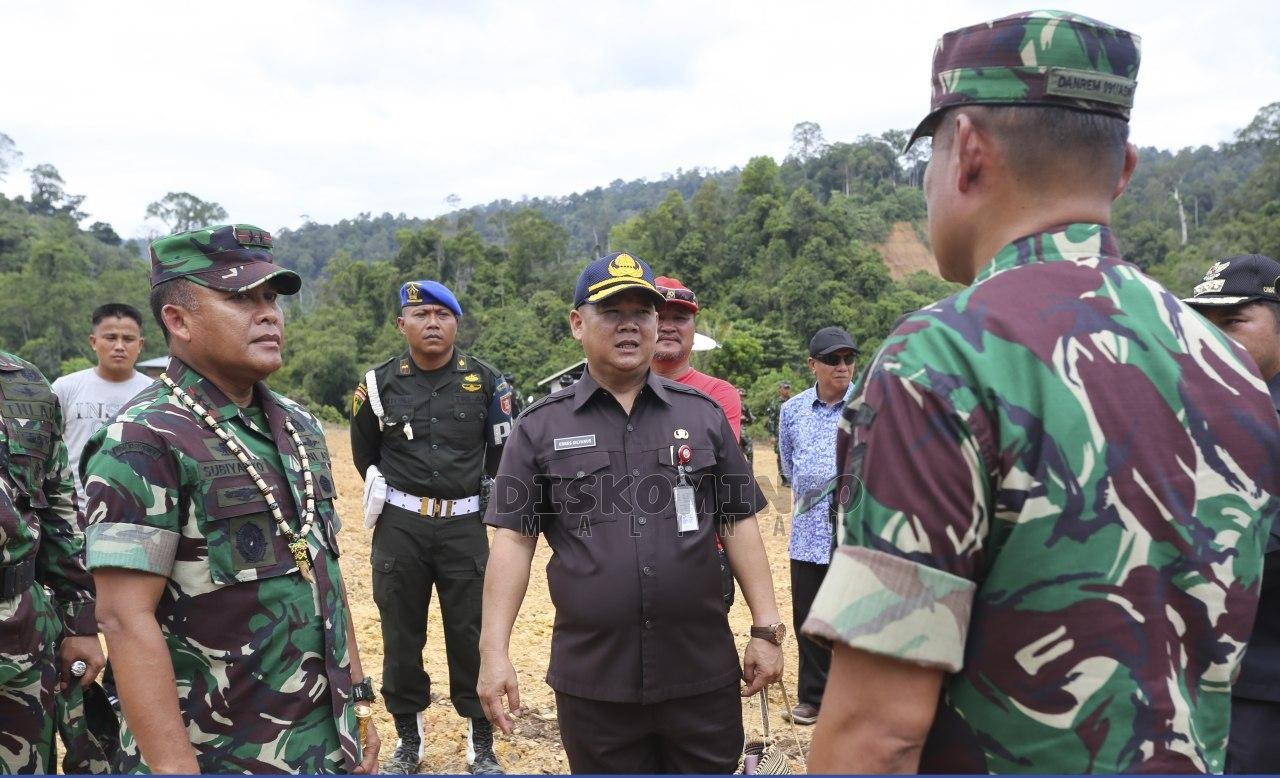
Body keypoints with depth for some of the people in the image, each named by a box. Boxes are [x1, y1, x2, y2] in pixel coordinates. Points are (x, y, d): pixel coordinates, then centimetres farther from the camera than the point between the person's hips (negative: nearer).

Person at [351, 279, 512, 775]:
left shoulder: (485, 382, -1)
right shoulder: (379, 383, 0)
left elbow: (502, 451, 12)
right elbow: (364, 452, 16)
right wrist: (380, 485, 10)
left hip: (464, 527, -1)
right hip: (400, 527, 1)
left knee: (471, 635, 4)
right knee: (401, 636, 10)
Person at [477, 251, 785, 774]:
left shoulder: (703, 414, 6)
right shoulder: (541, 428, 1)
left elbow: (739, 524, 7)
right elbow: (513, 538, -1)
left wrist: (766, 629, 3)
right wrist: (494, 650, -8)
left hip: (702, 672, 1)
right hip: (592, 679, -1)